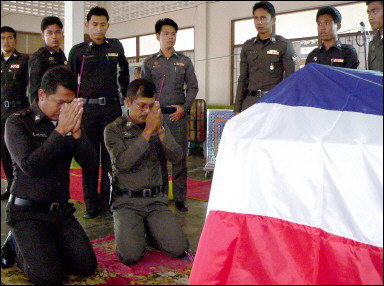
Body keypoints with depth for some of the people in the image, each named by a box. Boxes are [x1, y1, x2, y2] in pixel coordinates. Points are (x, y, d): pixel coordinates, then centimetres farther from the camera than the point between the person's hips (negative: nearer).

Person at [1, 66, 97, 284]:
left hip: (61, 211, 5)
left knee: (88, 267, -3)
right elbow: (30, 166, -22)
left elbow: (88, 161, -4)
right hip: (27, 212, -5)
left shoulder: (70, 121, 6)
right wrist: (60, 131, -23)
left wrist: (76, 131, -19)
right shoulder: (18, 122, -8)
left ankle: (40, 246, 20)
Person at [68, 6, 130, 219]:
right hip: (87, 108, 0)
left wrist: (124, 94, 21)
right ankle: (91, 204, 12)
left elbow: (124, 71, 24)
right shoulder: (78, 50, 6)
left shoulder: (116, 47, 10)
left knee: (110, 156, 1)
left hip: (112, 107, 1)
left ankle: (107, 203, 9)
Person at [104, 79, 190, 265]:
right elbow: (122, 162, -18)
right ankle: (129, 230, 12)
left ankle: (149, 229, 15)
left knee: (178, 249, -13)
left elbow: (177, 157, -3)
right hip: (127, 202, -3)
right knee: (131, 255, -21)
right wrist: (147, 132, -20)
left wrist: (160, 130, -16)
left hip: (155, 200, 3)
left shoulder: (159, 126, 10)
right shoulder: (114, 130, -1)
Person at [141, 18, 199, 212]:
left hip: (178, 114, 0)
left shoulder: (184, 61, 11)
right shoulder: (149, 63, 10)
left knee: (180, 156, -1)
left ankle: (180, 198, 6)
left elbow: (193, 87, 9)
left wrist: (184, 107, -4)